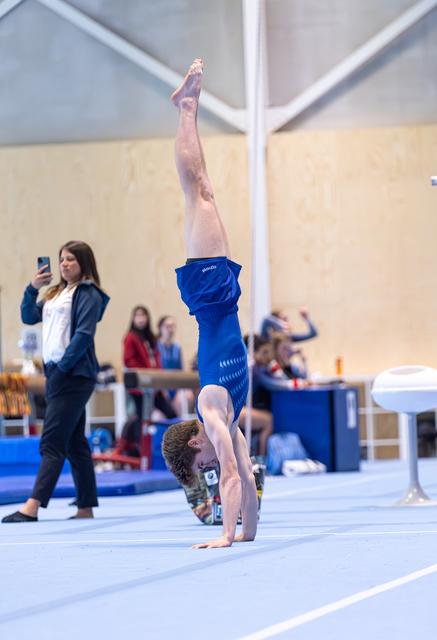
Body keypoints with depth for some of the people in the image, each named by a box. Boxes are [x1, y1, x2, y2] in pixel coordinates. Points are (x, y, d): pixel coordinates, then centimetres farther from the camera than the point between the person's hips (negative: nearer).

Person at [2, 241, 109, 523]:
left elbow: (84, 334, -15)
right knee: (75, 442, 10)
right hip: (57, 372, 9)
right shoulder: (57, 293, 19)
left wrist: (63, 365, -16)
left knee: (52, 443, -13)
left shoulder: (88, 294, -7)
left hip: (74, 374, -9)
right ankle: (86, 507, 15)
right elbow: (29, 317, 19)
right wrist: (32, 288, 6)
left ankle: (32, 507, -18)